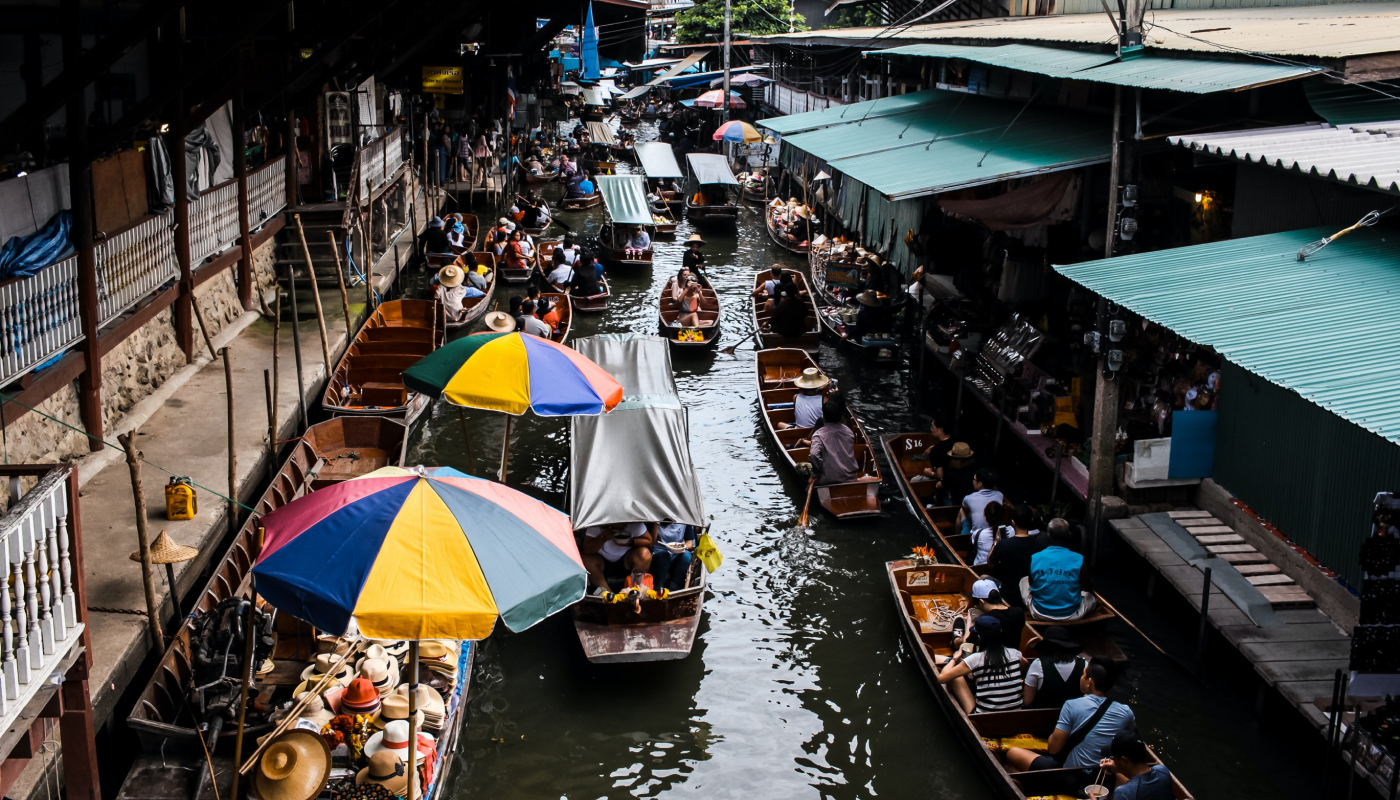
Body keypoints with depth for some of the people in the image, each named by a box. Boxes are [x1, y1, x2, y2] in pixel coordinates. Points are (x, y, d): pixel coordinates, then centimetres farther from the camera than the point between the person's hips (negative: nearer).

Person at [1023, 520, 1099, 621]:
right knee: (1093, 596, 31)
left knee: (1024, 580, 30)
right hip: (1070, 615, 0)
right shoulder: (1078, 560, -16)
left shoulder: (1035, 558, -13)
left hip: (1040, 613, 0)